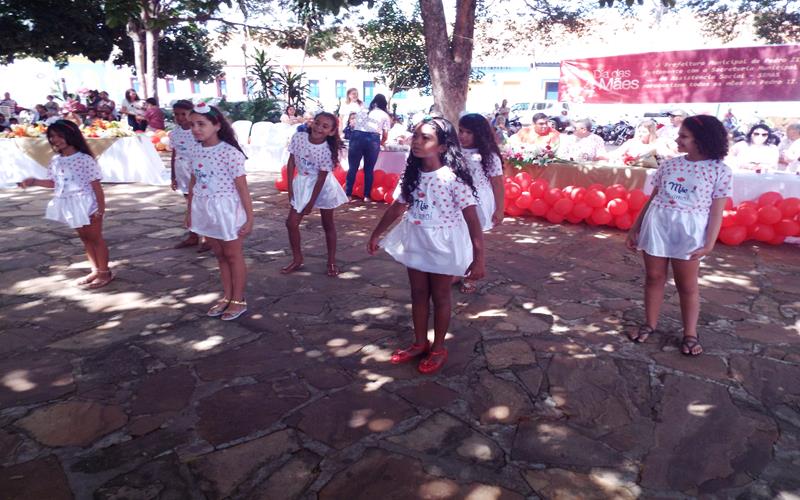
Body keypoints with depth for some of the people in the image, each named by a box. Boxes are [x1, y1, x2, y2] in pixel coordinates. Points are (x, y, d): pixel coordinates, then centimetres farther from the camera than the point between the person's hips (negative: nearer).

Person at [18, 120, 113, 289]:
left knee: (95, 238, 2)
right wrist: (34, 181, 0)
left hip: (87, 204, -7)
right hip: (69, 206, 7)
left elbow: (96, 185, -15)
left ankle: (105, 272, 12)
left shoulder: (85, 159, -16)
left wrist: (101, 207, -17)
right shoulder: (56, 161, 4)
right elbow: (53, 183, 14)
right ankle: (96, 271, 25)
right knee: (84, 238, 15)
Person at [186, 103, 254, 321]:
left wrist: (249, 218, -15)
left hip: (226, 210, -6)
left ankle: (238, 300, 21)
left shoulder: (230, 153, -18)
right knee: (219, 255, 17)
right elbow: (193, 183, 11)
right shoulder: (197, 152, 2)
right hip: (205, 210, 6)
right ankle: (227, 296, 31)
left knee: (233, 256, 7)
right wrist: (190, 212, 14)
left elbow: (242, 188, -16)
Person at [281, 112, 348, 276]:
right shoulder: (298, 137, -14)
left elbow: (321, 179, -18)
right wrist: (290, 187, -4)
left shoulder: (327, 151, -24)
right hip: (302, 184, 4)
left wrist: (311, 203, -14)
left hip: (323, 187, -4)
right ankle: (297, 259, 19)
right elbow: (291, 162, -3)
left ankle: (331, 261, 21)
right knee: (291, 223, 2)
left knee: (327, 224, 8)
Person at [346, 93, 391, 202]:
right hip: (373, 139, -1)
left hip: (357, 136, 1)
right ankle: (366, 196, 10)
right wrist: (380, 143, 31)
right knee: (369, 169, 8)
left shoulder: (362, 110, 25)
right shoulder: (385, 115, 18)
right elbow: (385, 136, 12)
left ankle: (348, 194, 9)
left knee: (352, 167, 6)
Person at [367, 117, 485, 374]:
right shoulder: (412, 174, -3)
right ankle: (420, 343, 35)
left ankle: (438, 348, 29)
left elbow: (472, 220, -20)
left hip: (443, 245, -5)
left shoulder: (453, 177, -21)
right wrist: (376, 234, 17)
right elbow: (397, 207, 10)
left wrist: (479, 258, -23)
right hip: (415, 241, 6)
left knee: (440, 296, 11)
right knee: (418, 293, 16)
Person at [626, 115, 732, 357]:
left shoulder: (720, 170, -3)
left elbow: (717, 211, -4)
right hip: (656, 224, 3)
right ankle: (649, 325, 24)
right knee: (654, 277, 10)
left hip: (689, 230, -3)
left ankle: (690, 334, 20)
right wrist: (635, 228, 11)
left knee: (687, 285, 6)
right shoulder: (669, 164, 6)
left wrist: (709, 243, -10)